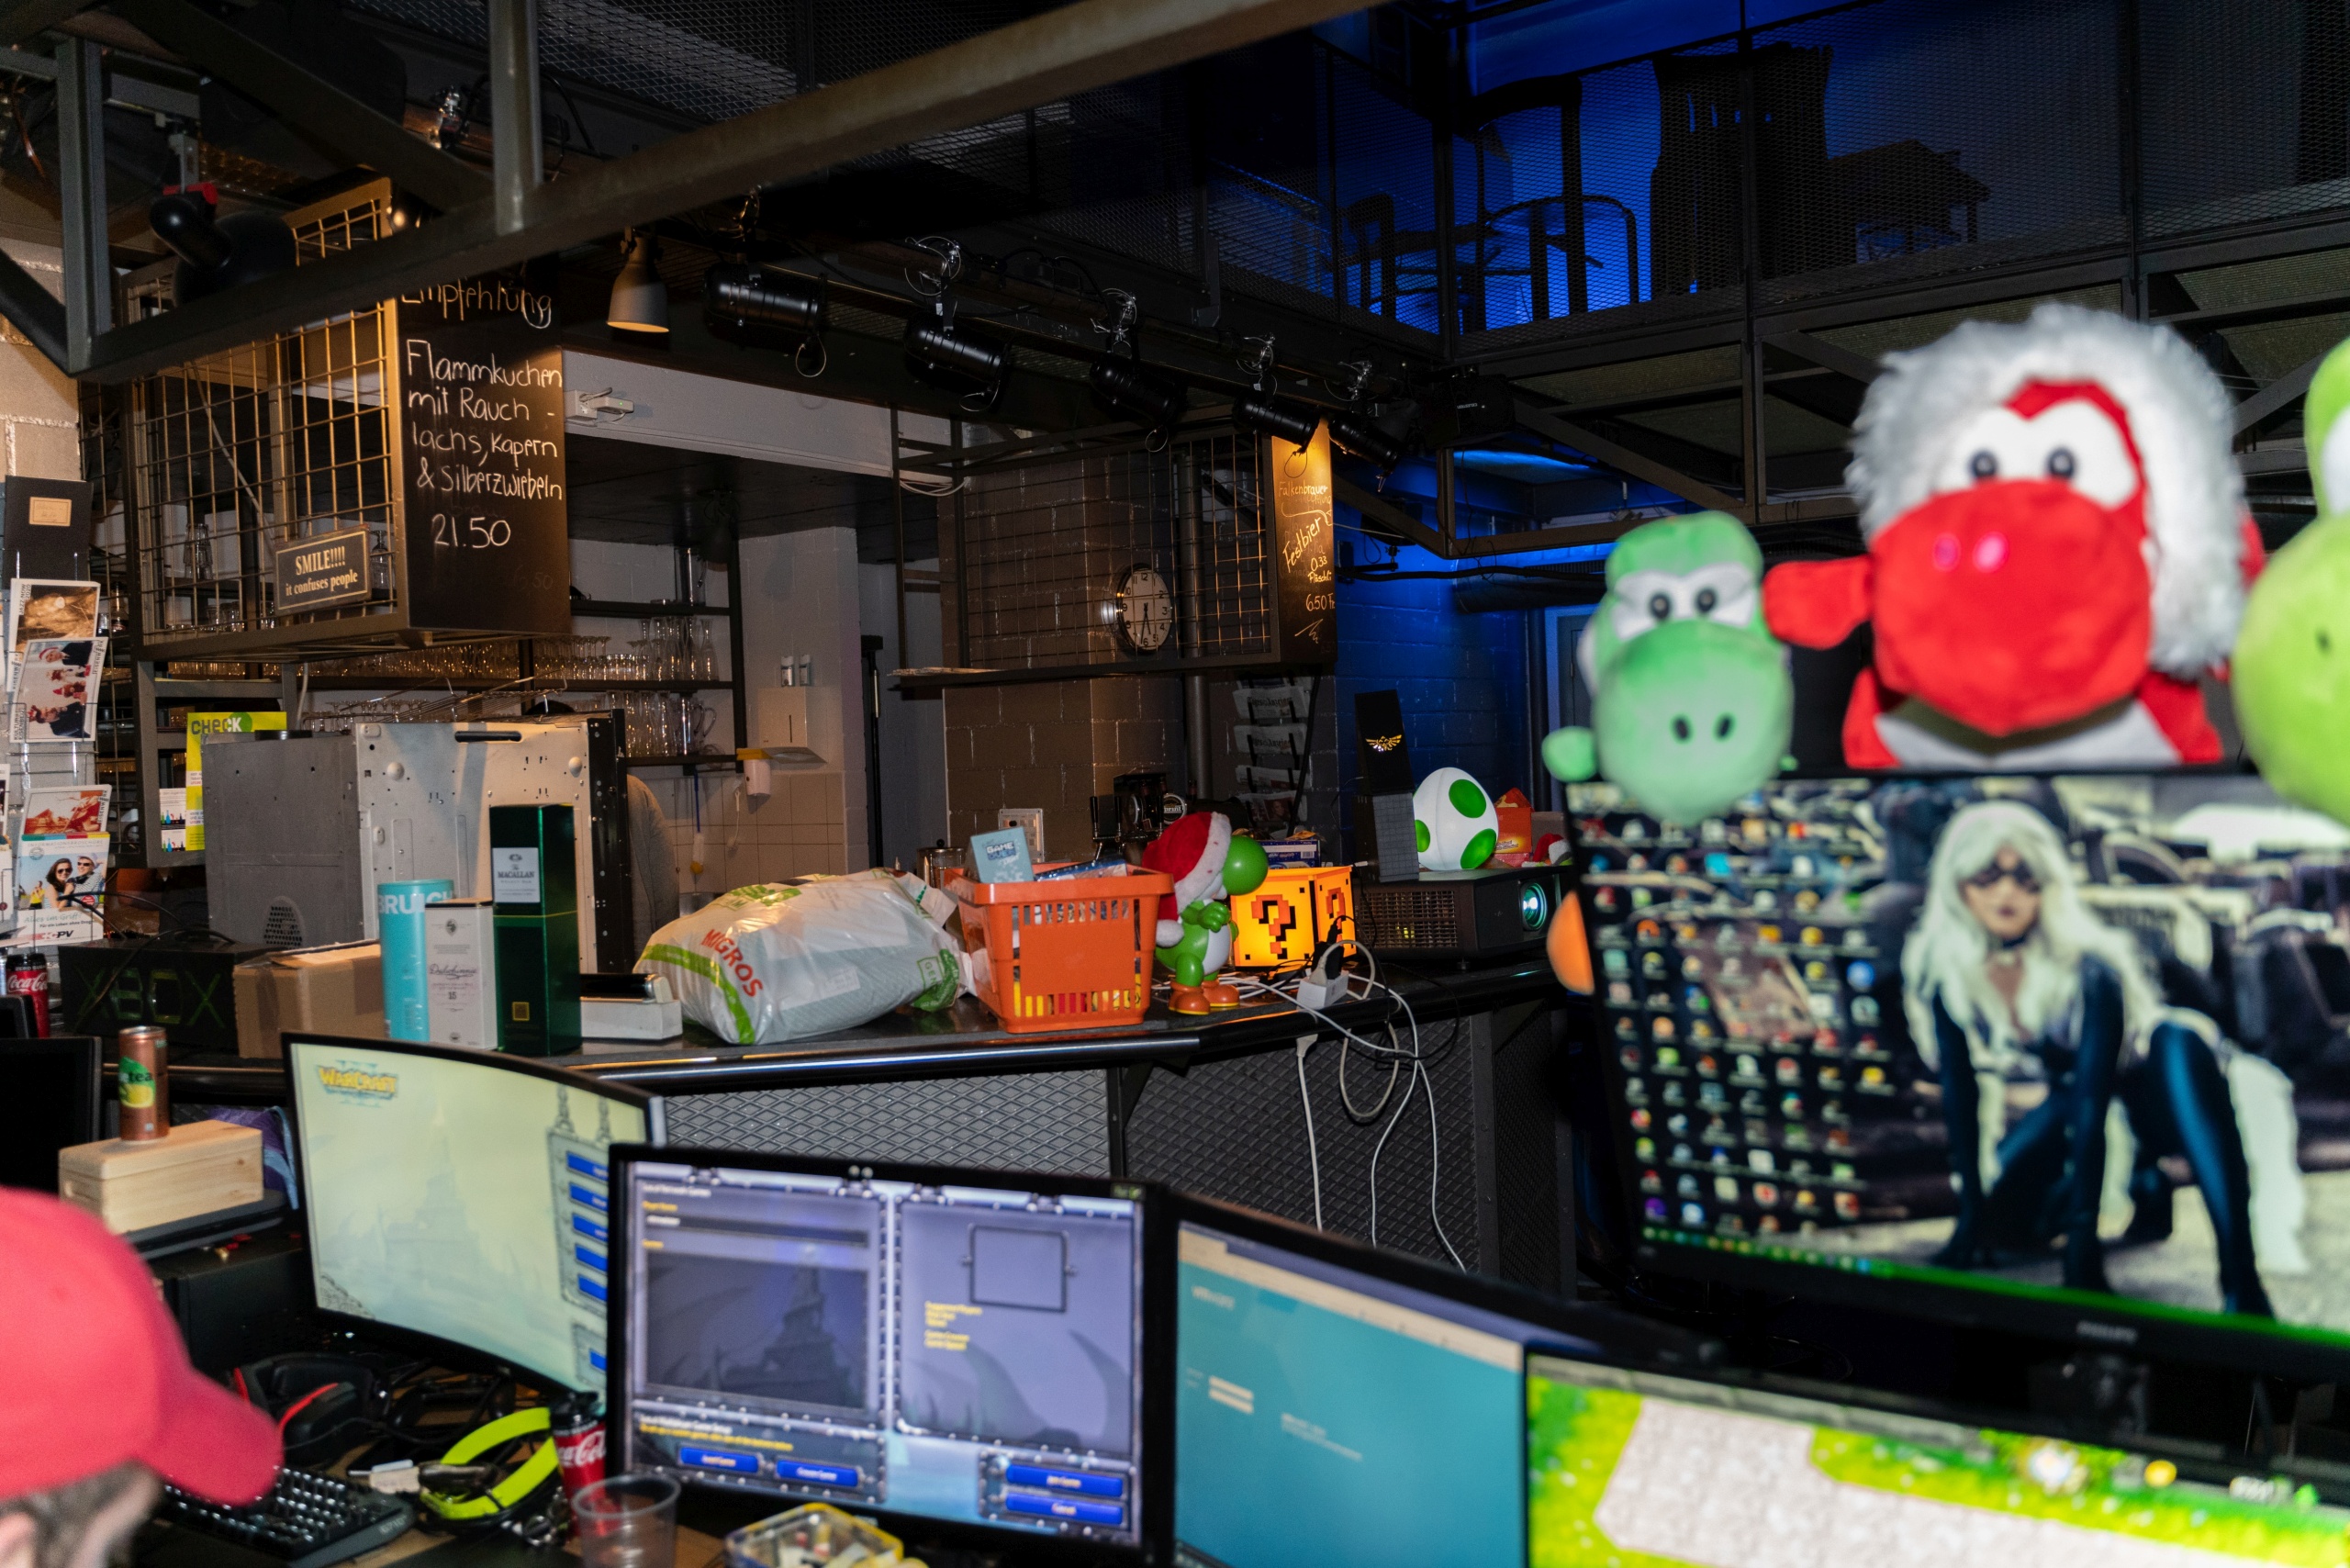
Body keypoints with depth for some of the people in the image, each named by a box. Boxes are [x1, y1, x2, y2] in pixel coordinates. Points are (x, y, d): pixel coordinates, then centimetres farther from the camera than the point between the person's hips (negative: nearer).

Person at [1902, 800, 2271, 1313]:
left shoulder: (2086, 964, -31)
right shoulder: (1942, 967, -19)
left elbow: (2092, 1104, -35)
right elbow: (1958, 1090, -15)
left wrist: (2083, 1239, -39)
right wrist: (1972, 1212, -18)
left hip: (2151, 1091, -5)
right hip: (2068, 1094, 5)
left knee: (2180, 1040, -39)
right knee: (2005, 1223, -15)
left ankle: (2242, 1282, -46)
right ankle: (2138, 1177, 14)